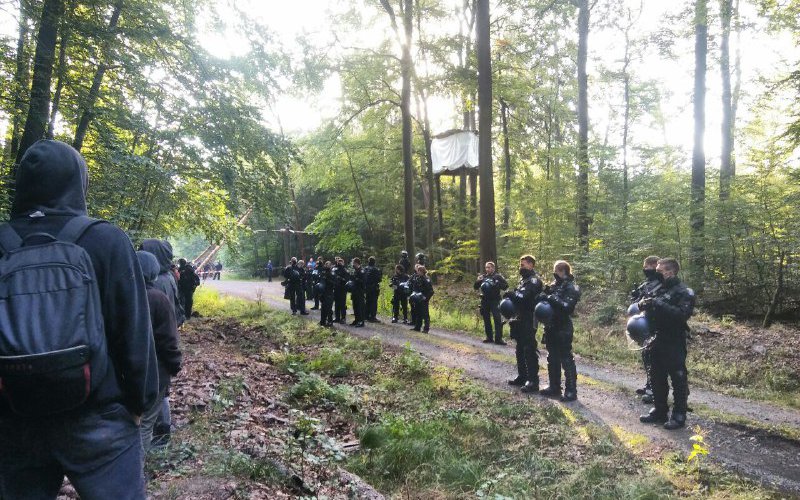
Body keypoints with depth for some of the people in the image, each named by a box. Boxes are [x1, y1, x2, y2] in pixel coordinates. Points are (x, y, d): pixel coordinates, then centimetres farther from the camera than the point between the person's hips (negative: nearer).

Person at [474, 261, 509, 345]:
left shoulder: (498, 276, 0)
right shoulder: (483, 277, 13)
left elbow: (506, 285, -5)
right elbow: (476, 287, 14)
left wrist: (496, 284, -19)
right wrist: (478, 281, -6)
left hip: (495, 301, -5)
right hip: (485, 301, 5)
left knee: (498, 319, -11)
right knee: (486, 320, 9)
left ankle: (498, 338, -10)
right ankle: (489, 337, 18)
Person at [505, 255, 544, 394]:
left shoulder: (534, 280, -12)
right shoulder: (524, 279, 18)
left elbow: (524, 296, -25)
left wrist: (511, 294, -12)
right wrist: (511, 297, 0)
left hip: (529, 321, -10)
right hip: (520, 320, 10)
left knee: (529, 351, -8)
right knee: (520, 350, 16)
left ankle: (533, 381, -5)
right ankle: (522, 377, 26)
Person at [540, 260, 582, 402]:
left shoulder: (571, 288, -9)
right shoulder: (554, 285, 13)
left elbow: (568, 307, -21)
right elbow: (547, 301, 17)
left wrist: (553, 299, -26)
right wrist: (544, 295, -3)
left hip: (563, 329, -8)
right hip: (551, 327, 8)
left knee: (566, 360, -3)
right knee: (552, 359, 14)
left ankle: (571, 391, 3)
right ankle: (554, 387, 25)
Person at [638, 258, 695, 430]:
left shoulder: (683, 292, -9)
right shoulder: (657, 289, 14)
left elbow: (682, 314, -24)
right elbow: (650, 312, 19)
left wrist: (658, 304, -26)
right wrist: (643, 304, -3)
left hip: (674, 343, -8)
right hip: (657, 341, 8)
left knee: (678, 379, 0)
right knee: (657, 378, 13)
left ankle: (679, 415, 8)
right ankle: (659, 411, 24)